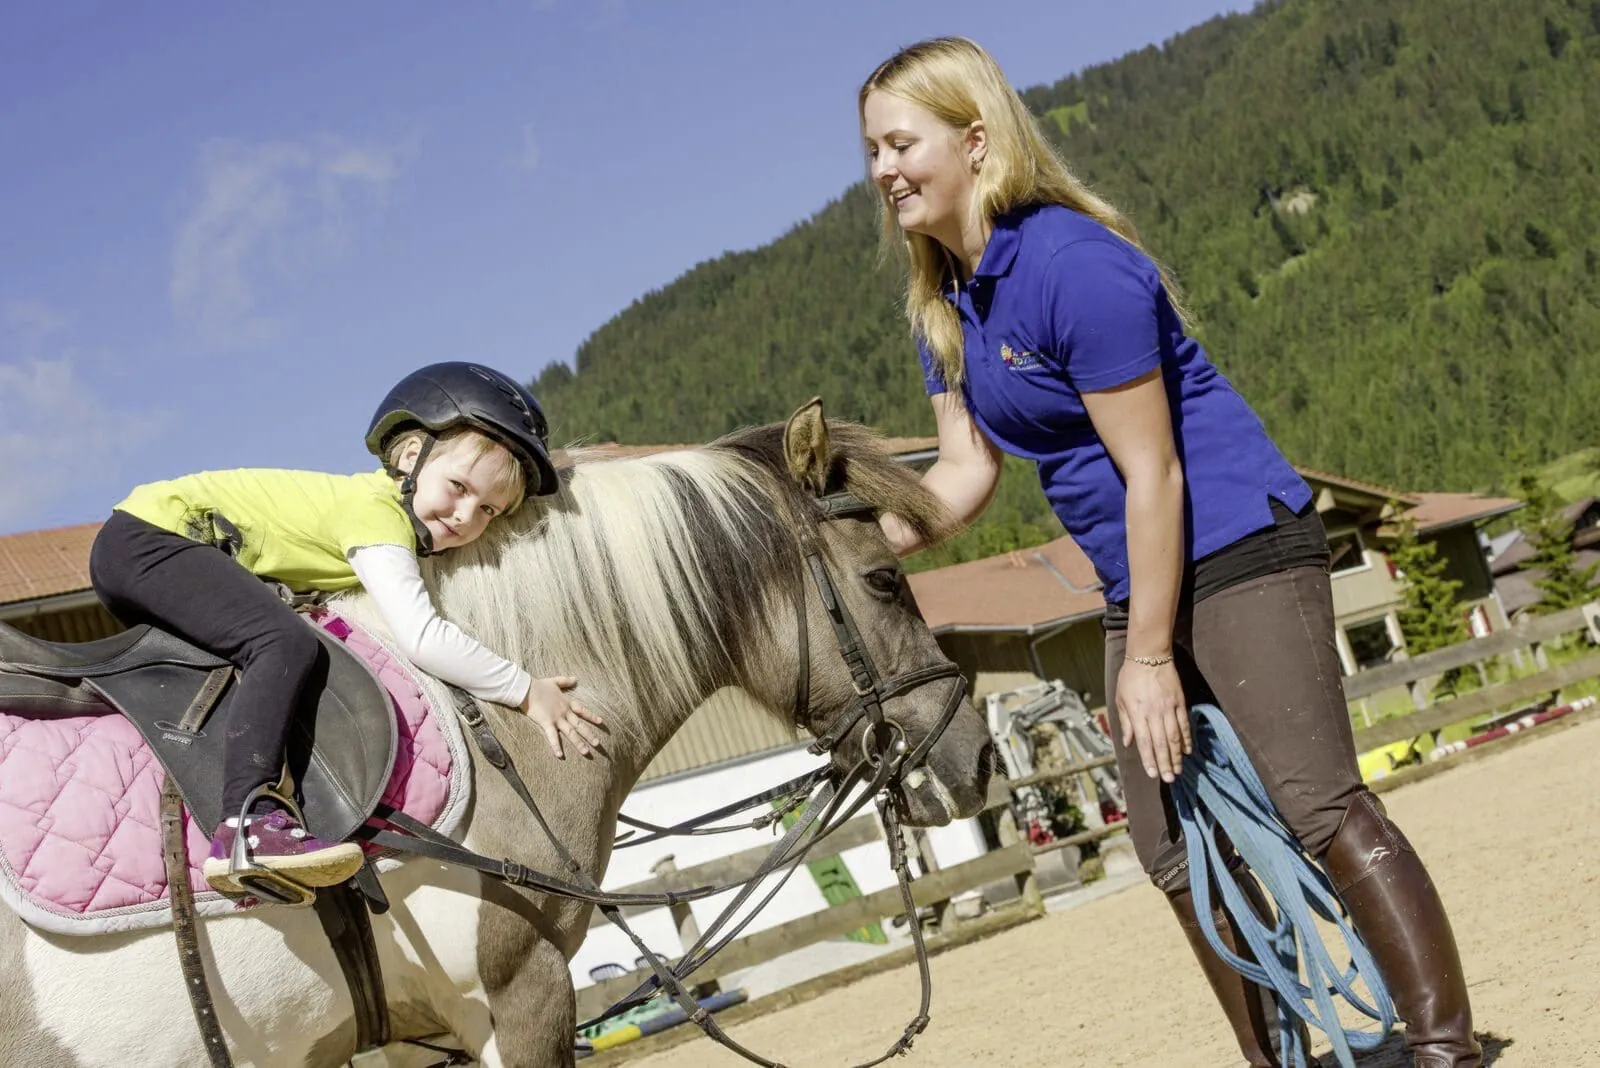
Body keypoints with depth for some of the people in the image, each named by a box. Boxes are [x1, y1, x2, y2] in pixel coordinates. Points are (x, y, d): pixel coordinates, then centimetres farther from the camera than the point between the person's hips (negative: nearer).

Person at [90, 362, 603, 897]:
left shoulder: (402, 514, 7)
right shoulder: (377, 511, -21)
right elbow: (420, 636, -30)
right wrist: (527, 691, -23)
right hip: (146, 537, -10)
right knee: (285, 643, -26)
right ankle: (249, 825, -39)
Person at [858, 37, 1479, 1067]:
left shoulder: (1074, 262, -21)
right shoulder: (945, 302, 6)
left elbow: (1151, 474, -21)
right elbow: (966, 469, 7)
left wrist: (1148, 659, -19)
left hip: (1242, 549, -9)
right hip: (1144, 580, 9)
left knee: (1322, 807, -13)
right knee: (1177, 850, 11)